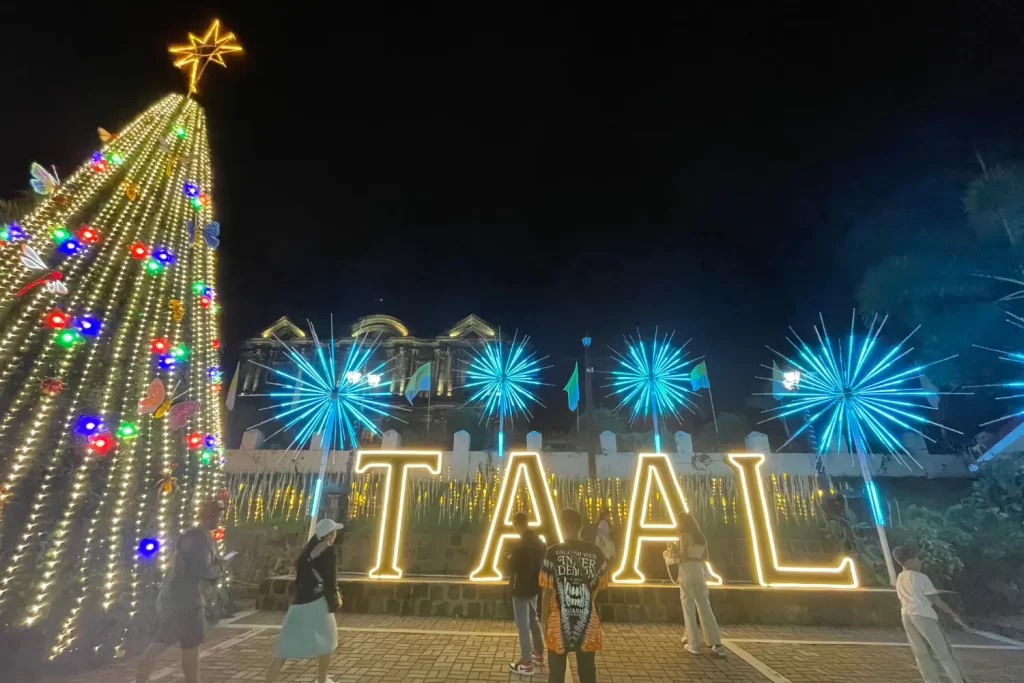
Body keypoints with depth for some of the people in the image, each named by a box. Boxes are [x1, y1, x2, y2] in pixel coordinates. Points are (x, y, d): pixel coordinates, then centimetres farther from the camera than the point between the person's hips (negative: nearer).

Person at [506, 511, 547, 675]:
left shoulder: (520, 545, -23)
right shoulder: (539, 542, 1)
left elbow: (513, 568, -18)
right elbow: (543, 563, 10)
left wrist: (510, 558, 1)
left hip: (521, 588, -8)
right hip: (534, 587, 8)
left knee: (523, 625, 3)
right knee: (533, 620, 22)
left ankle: (526, 663, 11)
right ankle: (538, 654, 33)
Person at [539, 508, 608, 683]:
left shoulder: (553, 553, -14)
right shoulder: (596, 553, -6)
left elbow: (548, 592, -10)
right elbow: (596, 589, 3)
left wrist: (545, 621, 3)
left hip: (559, 623, -2)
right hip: (587, 623, 2)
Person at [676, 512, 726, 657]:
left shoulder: (684, 535, -7)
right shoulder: (701, 536, 12)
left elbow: (684, 556, -13)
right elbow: (705, 557, 14)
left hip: (687, 571, -6)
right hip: (699, 571, 6)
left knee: (689, 607, 1)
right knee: (704, 606, 10)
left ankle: (694, 644, 3)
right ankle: (717, 644, 7)